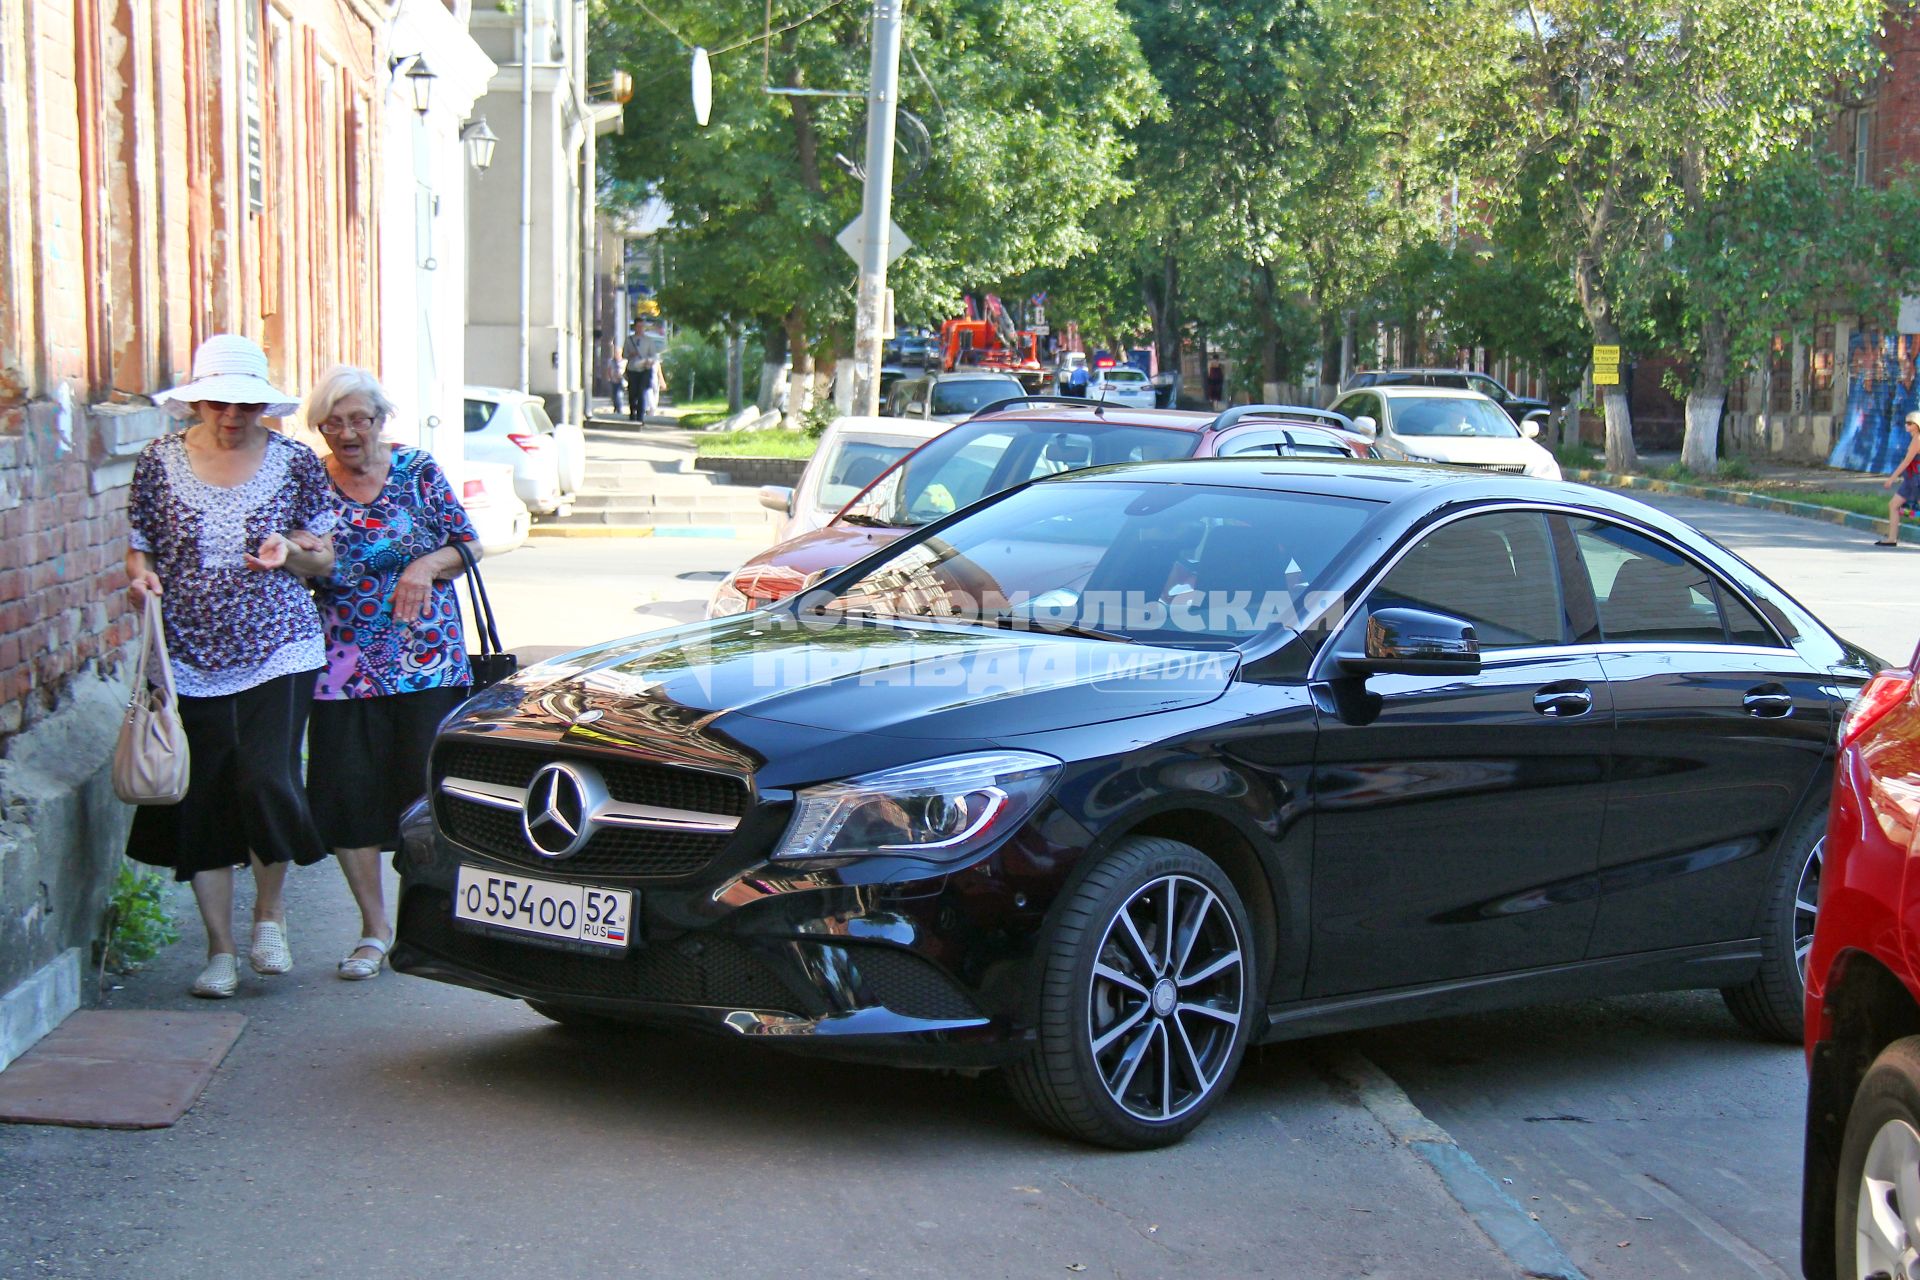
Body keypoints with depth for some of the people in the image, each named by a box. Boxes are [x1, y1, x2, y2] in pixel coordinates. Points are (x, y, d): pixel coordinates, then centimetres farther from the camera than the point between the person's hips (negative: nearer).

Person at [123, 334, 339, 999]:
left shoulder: (296, 462, 4)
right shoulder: (159, 460, 5)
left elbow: (324, 558, 10)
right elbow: (138, 546, 12)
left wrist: (288, 552, -12)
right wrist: (141, 574, -11)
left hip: (279, 652, -1)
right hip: (189, 661, 1)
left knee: (267, 781, -14)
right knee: (201, 800, 2)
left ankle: (270, 907, 15)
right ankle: (219, 948, 16)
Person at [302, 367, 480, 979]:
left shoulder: (417, 471, 3)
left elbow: (468, 546, 5)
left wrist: (428, 565, -13)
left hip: (427, 661, -1)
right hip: (343, 668, 1)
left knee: (427, 790, 0)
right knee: (348, 795, -1)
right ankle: (374, 931, 13)